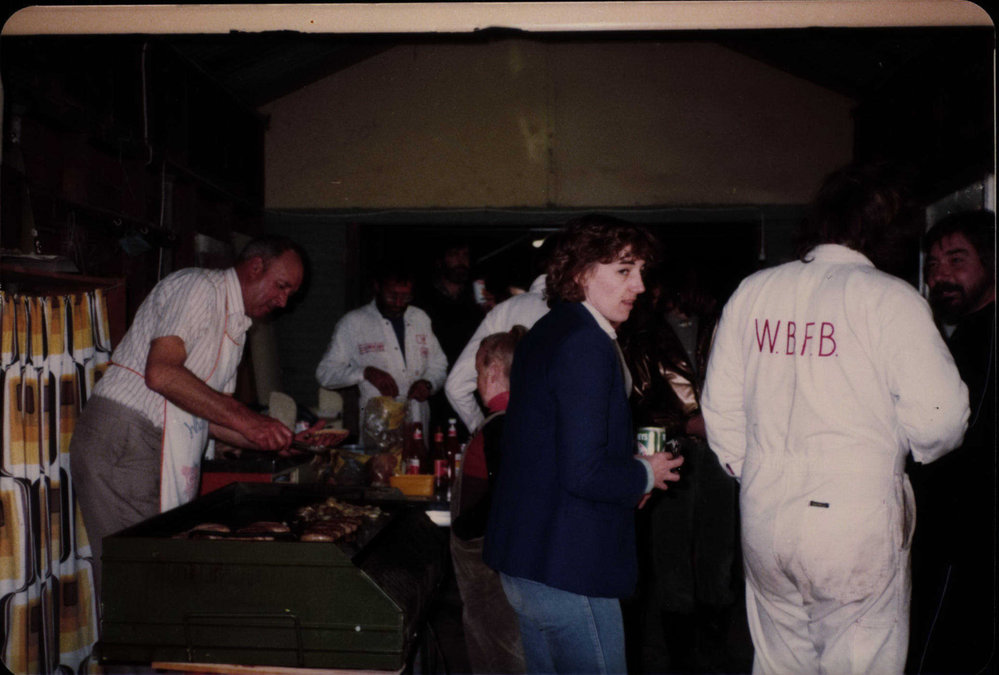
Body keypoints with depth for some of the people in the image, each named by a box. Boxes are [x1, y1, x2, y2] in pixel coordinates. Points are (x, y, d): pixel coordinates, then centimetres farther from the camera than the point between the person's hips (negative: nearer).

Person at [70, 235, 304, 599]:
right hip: (121, 445, -9)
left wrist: (282, 441, 6)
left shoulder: (237, 326, 20)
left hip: (162, 457, 9)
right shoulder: (197, 286, -9)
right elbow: (161, 373, -24)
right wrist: (244, 419, -21)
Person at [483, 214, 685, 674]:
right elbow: (584, 473, -25)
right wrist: (645, 475, -7)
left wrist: (628, 469, 14)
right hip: (567, 568, -10)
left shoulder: (545, 333, 12)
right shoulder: (587, 346, -20)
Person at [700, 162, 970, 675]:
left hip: (763, 519, 5)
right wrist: (920, 448, 9)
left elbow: (720, 406, 10)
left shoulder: (751, 292, 6)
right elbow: (938, 418, -14)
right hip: (856, 524, -4)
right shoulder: (890, 298, -8)